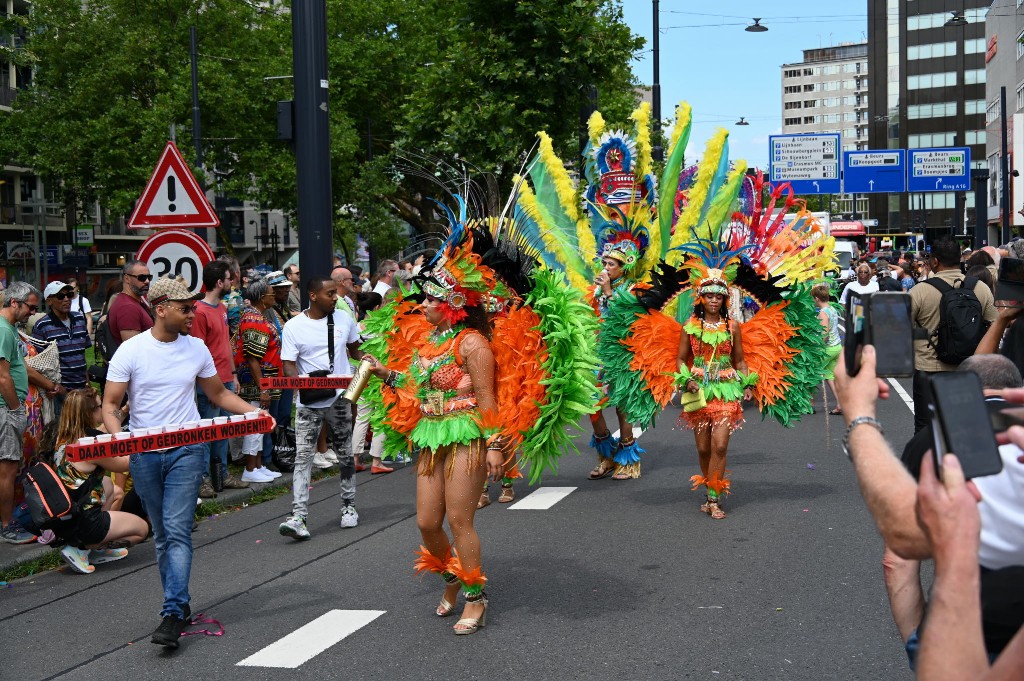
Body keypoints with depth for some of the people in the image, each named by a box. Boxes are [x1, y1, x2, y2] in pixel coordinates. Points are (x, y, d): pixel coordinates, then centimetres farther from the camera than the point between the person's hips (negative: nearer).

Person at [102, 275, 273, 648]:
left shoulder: (197, 348, 4)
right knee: (162, 535, 10)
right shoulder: (130, 351, -4)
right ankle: (179, 603, 23)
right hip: (144, 455, 0)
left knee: (177, 531, -12)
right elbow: (110, 404, -2)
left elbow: (219, 394, 14)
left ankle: (173, 613, -14)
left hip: (186, 451, 0)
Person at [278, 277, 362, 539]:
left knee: (345, 455, 12)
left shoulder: (344, 320, 5)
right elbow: (288, 363, -5)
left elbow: (354, 348, 20)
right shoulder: (294, 326, -4)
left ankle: (348, 506, 28)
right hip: (309, 402, -3)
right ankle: (298, 517, -14)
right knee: (303, 457, -10)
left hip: (340, 398, 3)